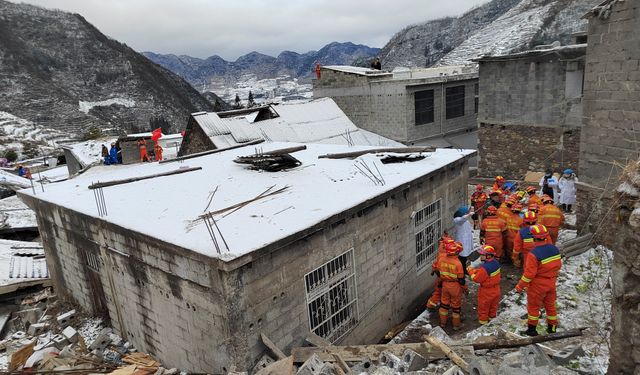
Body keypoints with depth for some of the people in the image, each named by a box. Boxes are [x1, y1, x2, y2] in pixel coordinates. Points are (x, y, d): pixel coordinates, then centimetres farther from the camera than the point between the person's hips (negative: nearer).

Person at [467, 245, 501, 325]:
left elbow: (476, 279, -24)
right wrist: (475, 270, -5)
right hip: (496, 290, 7)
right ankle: (492, 317, 48)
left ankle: (483, 321, 33)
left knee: (483, 307, 16)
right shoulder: (496, 263, -10)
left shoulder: (485, 268, -35)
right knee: (493, 305, 28)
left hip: (486, 292, -7)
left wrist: (470, 270, -11)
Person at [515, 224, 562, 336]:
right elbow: (558, 265, 7)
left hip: (538, 285, -6)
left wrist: (520, 286, -13)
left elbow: (529, 273, -25)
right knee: (550, 305, 22)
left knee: (533, 306, 11)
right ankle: (552, 327, 36)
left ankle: (532, 329, 21)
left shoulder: (534, 254, -29)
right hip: (551, 283, 6)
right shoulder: (554, 249, -7)